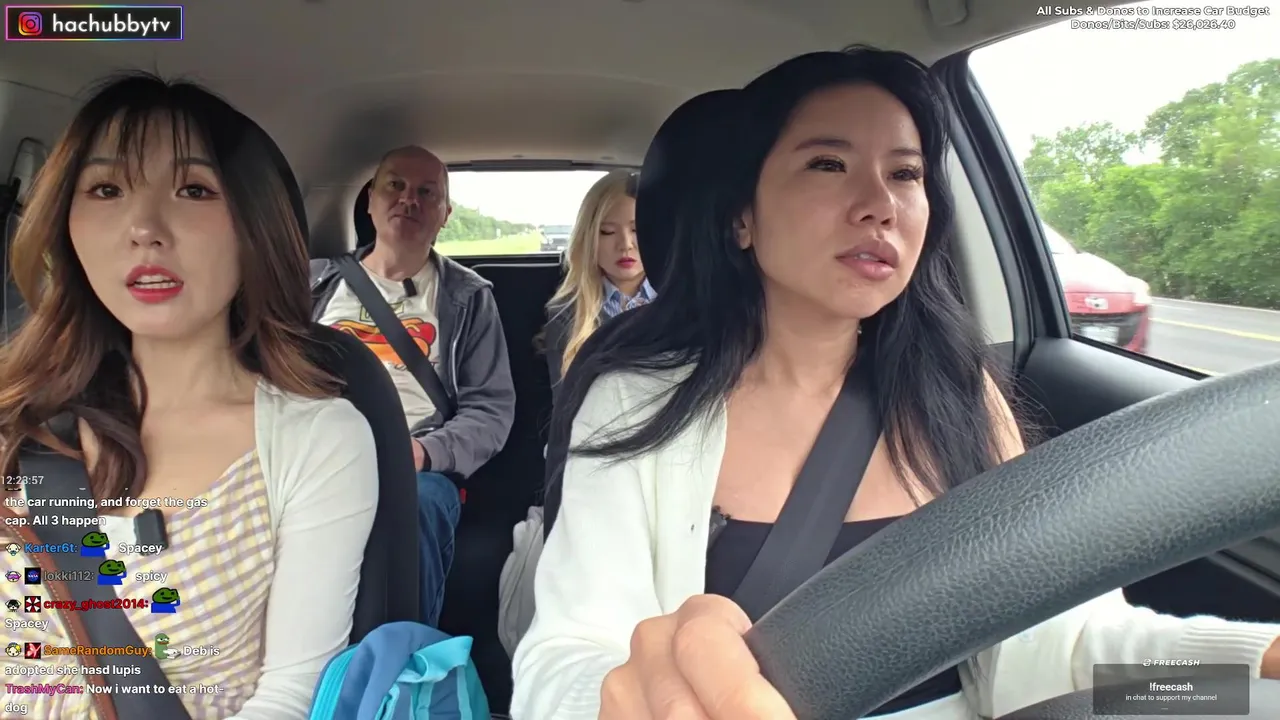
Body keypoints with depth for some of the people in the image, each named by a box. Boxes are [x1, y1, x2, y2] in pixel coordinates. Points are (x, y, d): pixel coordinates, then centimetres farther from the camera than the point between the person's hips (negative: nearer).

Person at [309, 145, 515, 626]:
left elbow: (491, 409, 7)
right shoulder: (316, 283, 21)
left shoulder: (468, 297, 14)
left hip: (416, 472, -1)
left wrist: (423, 451, -12)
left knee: (421, 499, -38)